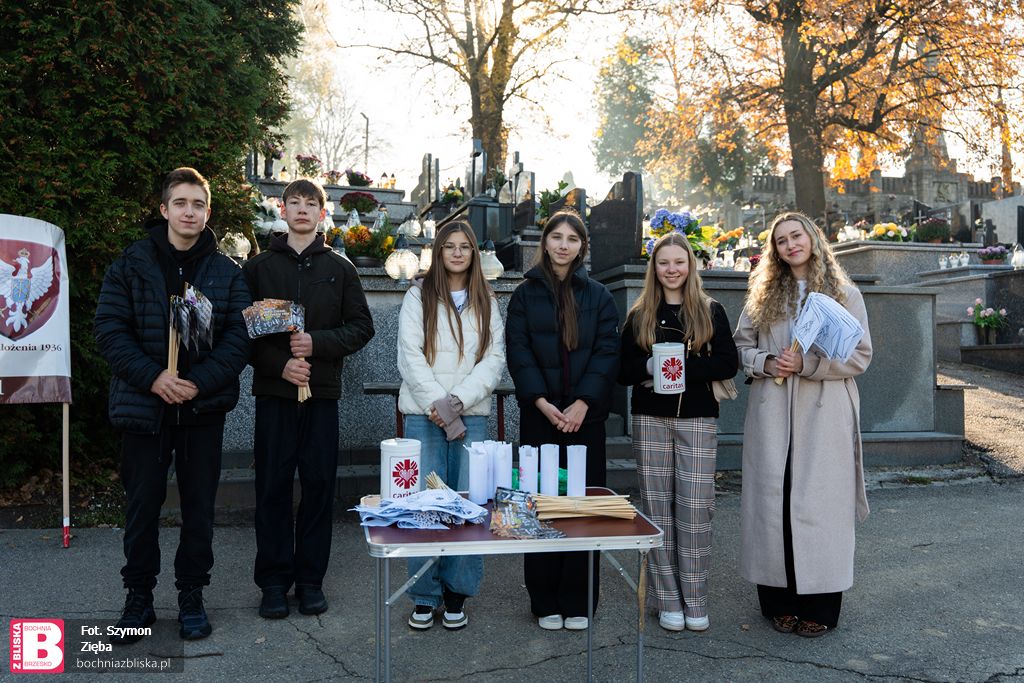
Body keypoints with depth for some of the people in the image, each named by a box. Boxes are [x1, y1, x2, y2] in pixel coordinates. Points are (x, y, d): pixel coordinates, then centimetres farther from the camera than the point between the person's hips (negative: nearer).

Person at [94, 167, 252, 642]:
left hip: (204, 407, 1)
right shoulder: (131, 264, 2)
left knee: (199, 504, 8)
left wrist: (200, 382, -16)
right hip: (143, 404, 0)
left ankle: (192, 595, 23)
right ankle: (139, 596, 23)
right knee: (142, 503, 7)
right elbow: (109, 329, -5)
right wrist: (152, 377, -17)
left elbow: (239, 336, -3)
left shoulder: (226, 272, 3)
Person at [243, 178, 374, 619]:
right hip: (274, 393, 0)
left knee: (319, 486, 4)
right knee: (273, 487, 3)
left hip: (322, 392, 1)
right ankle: (274, 581, 14)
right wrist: (278, 364, -12)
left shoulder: (339, 269, 9)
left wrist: (317, 343, -11)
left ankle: (310, 578, 17)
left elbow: (361, 328, 5)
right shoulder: (258, 267, 7)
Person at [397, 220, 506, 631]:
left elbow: (494, 359, 4)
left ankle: (457, 594, 12)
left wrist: (457, 401, -10)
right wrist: (437, 405, -11)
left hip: (472, 414, 2)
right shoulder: (419, 296, 7)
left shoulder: (486, 302, 13)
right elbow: (410, 356, -1)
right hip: (424, 413, -2)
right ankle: (425, 597, 9)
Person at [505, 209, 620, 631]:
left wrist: (583, 402, -12)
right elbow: (518, 352, -2)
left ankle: (577, 601, 13)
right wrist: (542, 402, -13)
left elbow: (607, 352, 0)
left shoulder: (597, 295, 8)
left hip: (585, 414, 1)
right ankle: (545, 601, 13)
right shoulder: (526, 293, 6)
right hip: (540, 413, 0)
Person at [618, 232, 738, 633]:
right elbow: (624, 370, 6)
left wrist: (683, 366, -16)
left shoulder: (710, 311, 6)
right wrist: (650, 366, -15)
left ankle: (695, 601, 8)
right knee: (657, 509, 4)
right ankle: (667, 601, 13)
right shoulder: (639, 316, 10)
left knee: (695, 510, -3)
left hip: (697, 419, -1)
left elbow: (728, 364, -3)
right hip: (650, 420, 2)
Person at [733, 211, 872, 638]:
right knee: (773, 502, 3)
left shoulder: (845, 294, 4)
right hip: (772, 415, 2)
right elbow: (741, 346, 13)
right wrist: (765, 362, -8)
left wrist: (806, 363, -14)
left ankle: (819, 607, 10)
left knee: (821, 505, -1)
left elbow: (861, 355, -2)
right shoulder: (763, 296, 13)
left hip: (825, 415, -2)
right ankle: (780, 600, 15)